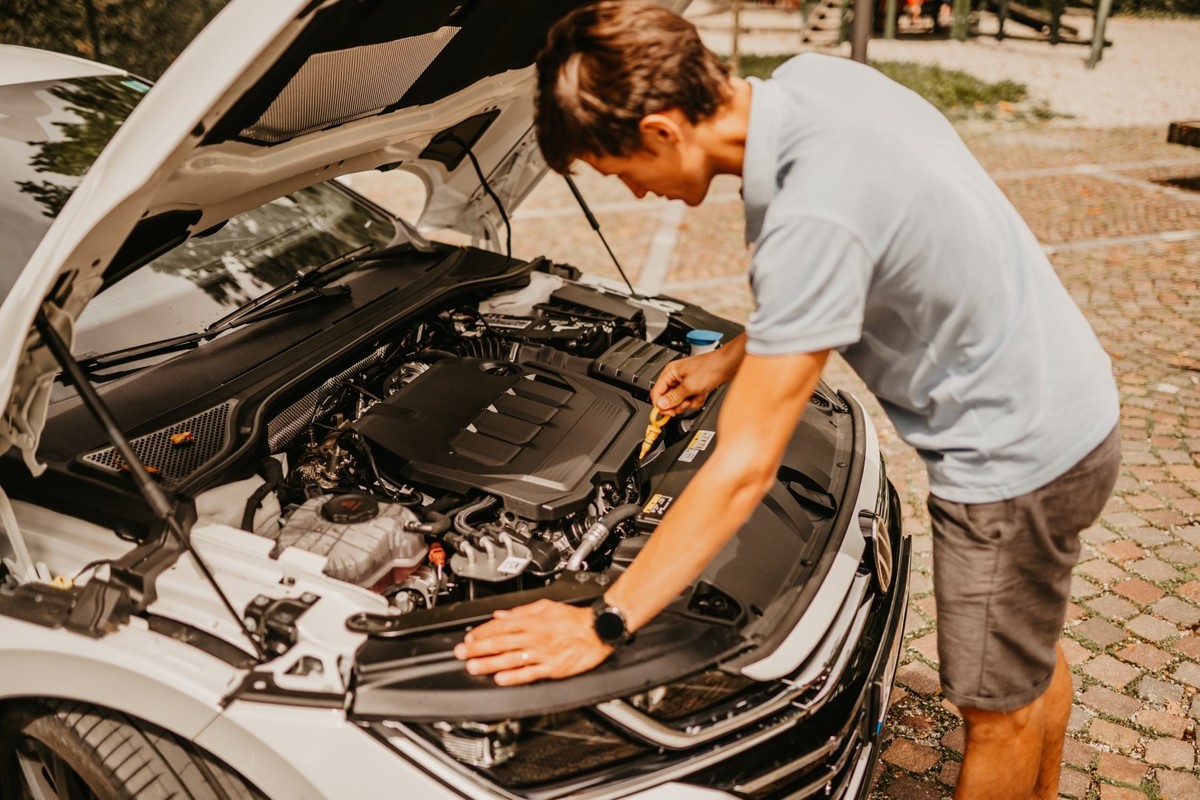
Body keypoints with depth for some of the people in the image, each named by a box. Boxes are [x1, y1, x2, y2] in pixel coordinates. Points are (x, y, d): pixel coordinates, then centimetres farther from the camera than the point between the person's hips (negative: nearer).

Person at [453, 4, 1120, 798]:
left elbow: (744, 470, -30)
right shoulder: (812, 77, -6)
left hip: (1018, 455, -9)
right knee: (1031, 652, 30)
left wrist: (602, 626, -24)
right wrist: (731, 357, 14)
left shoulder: (812, 217, -33)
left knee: (998, 708, 13)